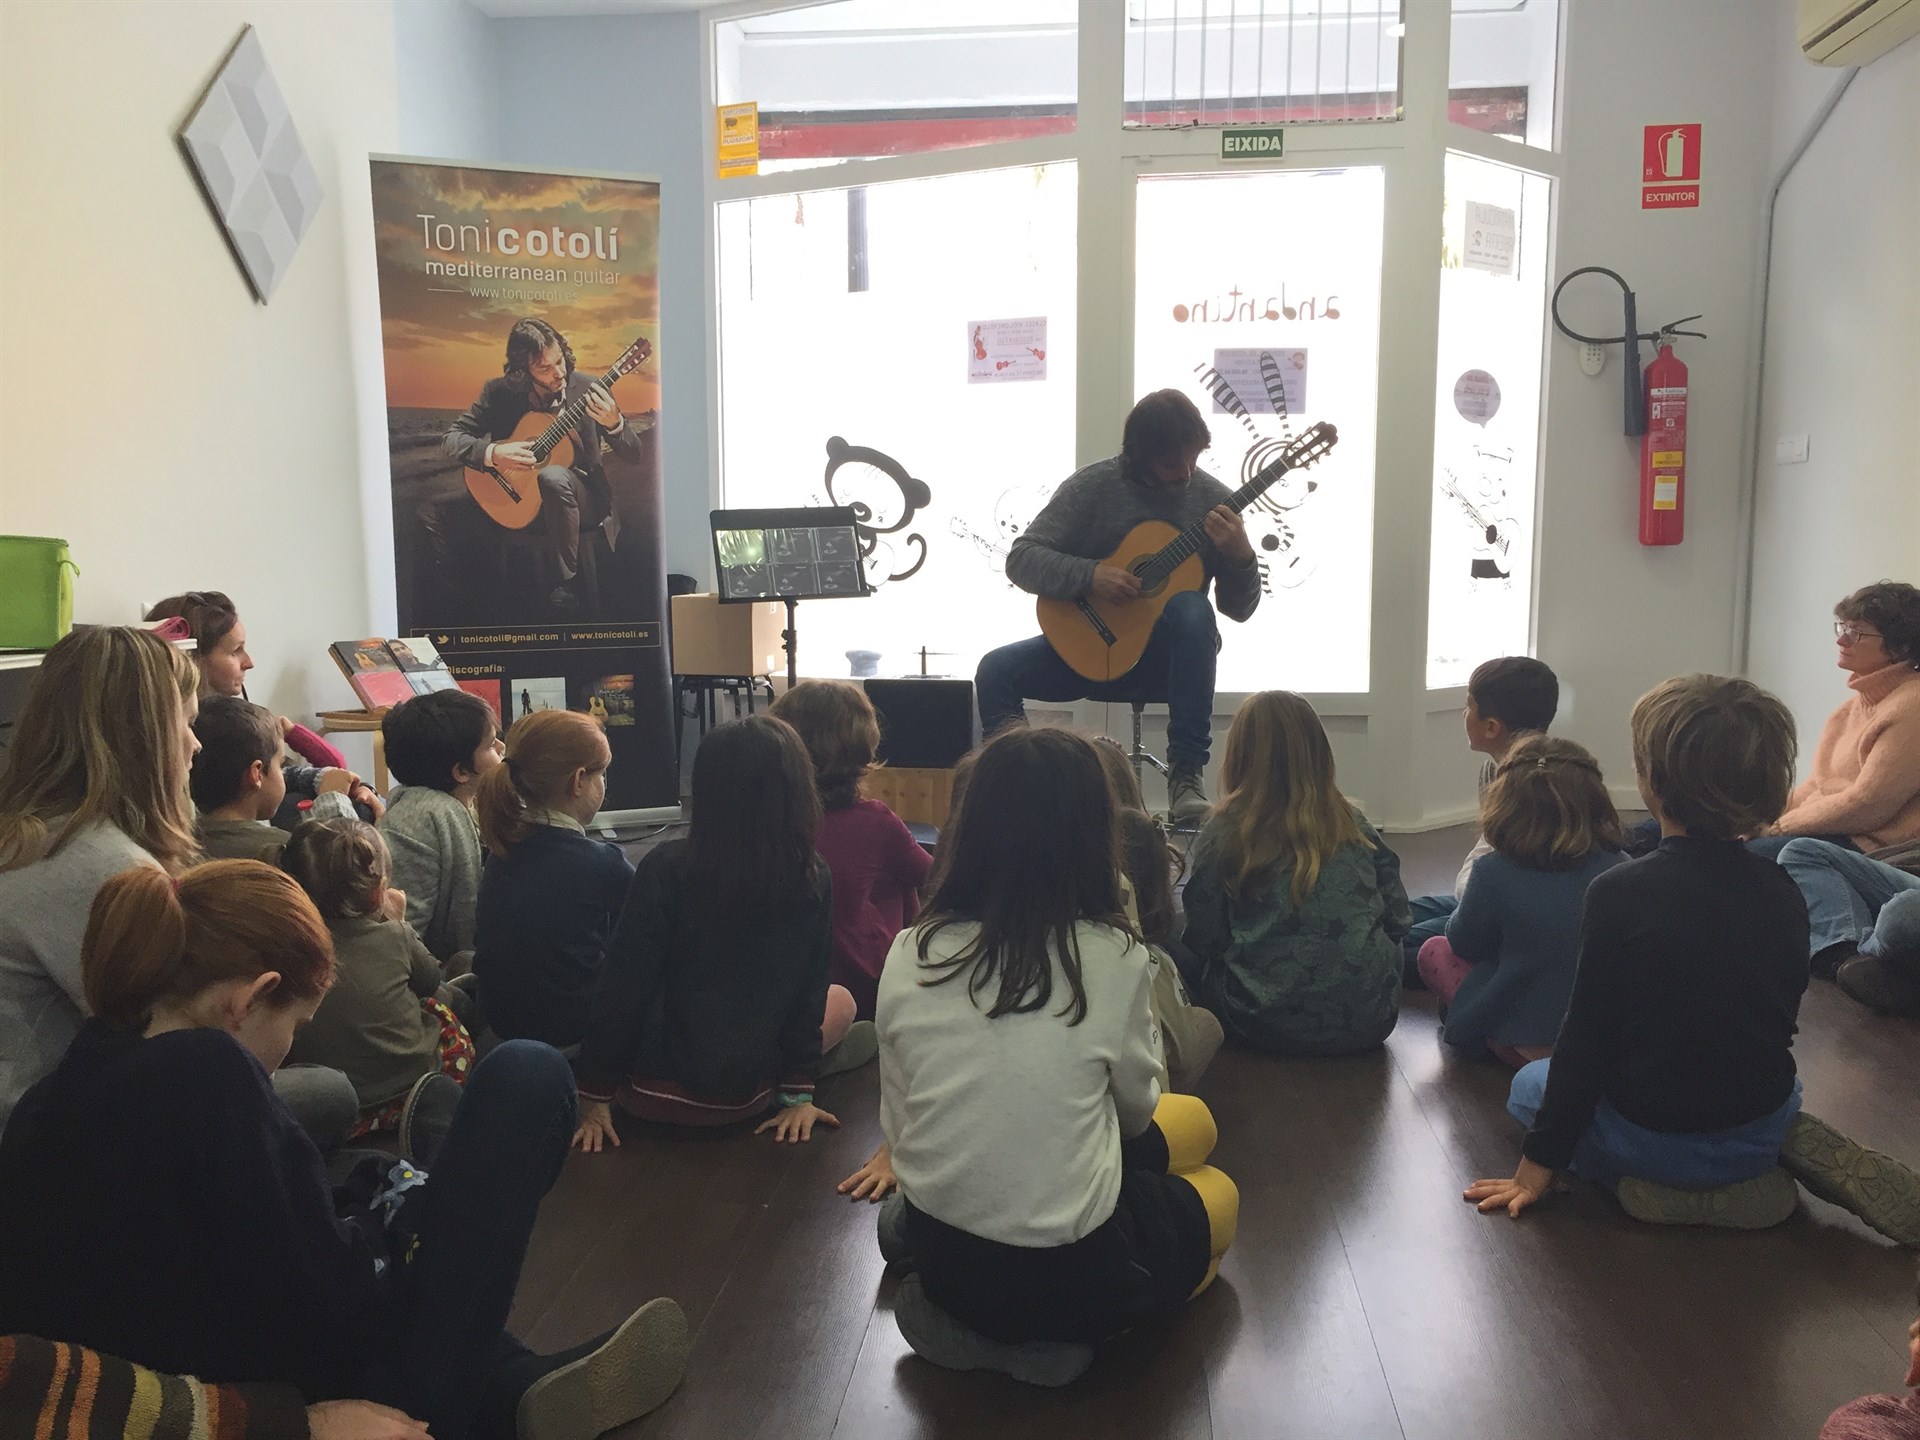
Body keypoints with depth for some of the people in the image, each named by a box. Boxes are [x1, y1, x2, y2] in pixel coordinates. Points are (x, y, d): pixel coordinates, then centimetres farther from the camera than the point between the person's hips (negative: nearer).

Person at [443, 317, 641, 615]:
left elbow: (633, 454, -6)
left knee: (553, 476, -37)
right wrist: (493, 452, -24)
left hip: (584, 499, -1)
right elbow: (452, 439, -3)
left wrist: (614, 423, -29)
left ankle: (569, 583, -23)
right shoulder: (499, 392, -4)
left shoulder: (588, 389, -7)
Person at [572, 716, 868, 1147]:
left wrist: (595, 1097, -5)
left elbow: (623, 986, -15)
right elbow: (809, 994, -7)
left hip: (649, 1093, 1)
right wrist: (798, 1091, 5)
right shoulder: (814, 883, -14)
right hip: (743, 1098, 0)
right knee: (840, 1002, 26)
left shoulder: (666, 869, -18)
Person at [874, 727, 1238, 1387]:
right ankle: (1052, 1335, 7)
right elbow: (1136, 1109, 1)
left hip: (936, 1256, 5)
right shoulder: (1114, 959, -17)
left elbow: (898, 1127, 2)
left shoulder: (908, 956, -8)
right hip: (1063, 1273, -5)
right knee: (1220, 1196, 28)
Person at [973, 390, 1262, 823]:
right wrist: (1089, 576, -24)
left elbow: (1239, 608, 1)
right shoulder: (1093, 485, -5)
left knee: (1191, 607, -35)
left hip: (1170, 650, 0)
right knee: (996, 670, -24)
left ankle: (1186, 776, -32)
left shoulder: (1212, 499, -2)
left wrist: (1239, 556, -20)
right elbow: (1021, 559, -9)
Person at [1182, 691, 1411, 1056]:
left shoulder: (1222, 835, -8)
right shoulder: (1353, 826, 1)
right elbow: (1397, 921, 5)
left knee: (1188, 962, 19)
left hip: (1271, 1028, -3)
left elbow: (1201, 940, -5)